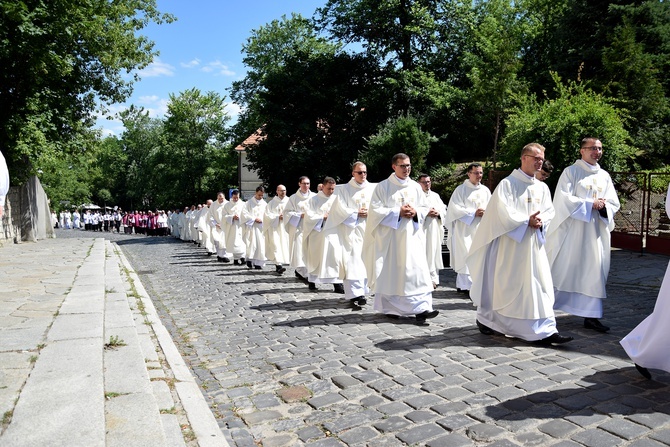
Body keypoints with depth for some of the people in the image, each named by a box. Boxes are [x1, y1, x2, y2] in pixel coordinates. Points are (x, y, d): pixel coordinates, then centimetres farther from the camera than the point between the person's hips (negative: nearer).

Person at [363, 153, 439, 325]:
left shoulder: (416, 187, 11)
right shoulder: (383, 187, -1)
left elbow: (425, 208, 13)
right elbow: (375, 210, -8)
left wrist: (415, 212, -9)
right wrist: (398, 212, -16)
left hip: (412, 235, 3)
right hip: (390, 236, -3)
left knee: (417, 270, -7)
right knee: (391, 273, 2)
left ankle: (421, 308, -7)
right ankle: (390, 308, 17)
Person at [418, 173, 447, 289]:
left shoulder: (435, 196, 18)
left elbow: (444, 210, 15)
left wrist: (438, 213, -6)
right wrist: (426, 213, -16)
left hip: (434, 230, 4)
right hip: (421, 229, -4)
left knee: (433, 252, 2)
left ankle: (433, 279, 7)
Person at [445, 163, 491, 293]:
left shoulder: (485, 190, 13)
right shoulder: (461, 189, -3)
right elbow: (456, 208, -10)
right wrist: (474, 213, -16)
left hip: (481, 229, 5)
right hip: (465, 228, -5)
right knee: (466, 256, -7)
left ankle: (461, 284, 11)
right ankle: (466, 285, -2)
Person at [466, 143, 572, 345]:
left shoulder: (542, 187, 12)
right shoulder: (508, 183, -8)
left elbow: (549, 211, 10)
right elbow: (503, 211, -16)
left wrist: (540, 222, -10)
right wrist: (527, 220, -16)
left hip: (534, 243, 6)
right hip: (511, 243, -6)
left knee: (540, 286, 3)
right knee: (504, 284, 1)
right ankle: (485, 319, 19)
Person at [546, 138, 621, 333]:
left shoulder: (604, 176, 14)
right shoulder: (570, 172, -1)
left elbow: (614, 204, 12)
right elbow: (563, 199, -12)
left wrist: (604, 207, -9)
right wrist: (590, 204, -16)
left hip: (596, 232, 5)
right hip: (571, 231, -5)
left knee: (594, 272, 2)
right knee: (563, 270, 0)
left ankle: (591, 316, 7)